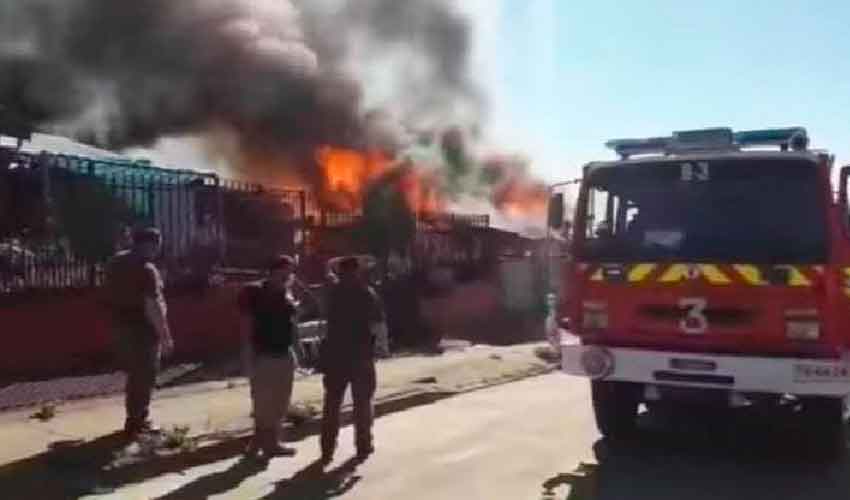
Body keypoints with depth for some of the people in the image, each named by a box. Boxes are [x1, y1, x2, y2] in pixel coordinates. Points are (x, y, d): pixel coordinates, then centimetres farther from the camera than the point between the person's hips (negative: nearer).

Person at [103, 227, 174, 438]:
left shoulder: (116, 262, 10)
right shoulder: (146, 269, -19)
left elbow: (112, 296, 15)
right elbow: (153, 307, -22)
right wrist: (165, 335, -19)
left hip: (121, 326, 9)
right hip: (142, 329, -9)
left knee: (135, 375, 20)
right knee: (144, 377, 3)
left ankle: (135, 418, 28)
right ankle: (137, 423, 9)